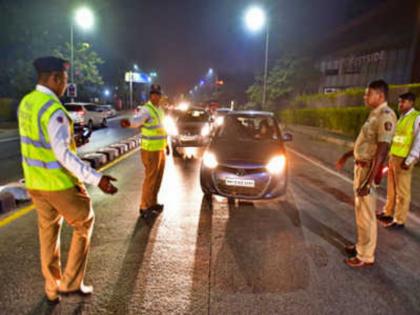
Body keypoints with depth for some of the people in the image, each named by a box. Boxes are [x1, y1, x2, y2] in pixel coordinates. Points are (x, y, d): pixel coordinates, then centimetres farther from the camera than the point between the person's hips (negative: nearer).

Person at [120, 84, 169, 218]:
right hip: (150, 151, -8)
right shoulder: (146, 109, -16)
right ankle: (145, 207, 12)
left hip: (160, 149, 9)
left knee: (158, 178, 17)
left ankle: (152, 203, 32)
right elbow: (137, 120, -39)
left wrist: (166, 144, 25)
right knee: (150, 179, -2)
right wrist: (129, 123, -61)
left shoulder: (160, 109, 11)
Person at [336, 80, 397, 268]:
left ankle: (366, 256, 14)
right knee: (360, 211, 20)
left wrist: (369, 181, -27)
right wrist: (347, 156, 32)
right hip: (361, 166, 10)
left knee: (366, 214, 0)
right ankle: (361, 245, 35)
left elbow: (382, 151, -25)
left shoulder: (385, 116, -19)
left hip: (369, 169, -10)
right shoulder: (375, 114, 12)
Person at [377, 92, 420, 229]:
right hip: (393, 157, 8)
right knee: (391, 188, 17)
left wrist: (409, 160, -18)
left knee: (402, 191, 1)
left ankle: (399, 220, 11)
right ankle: (388, 213, 30)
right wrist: (391, 156, 17)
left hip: (403, 159, -8)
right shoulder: (401, 117, 14)